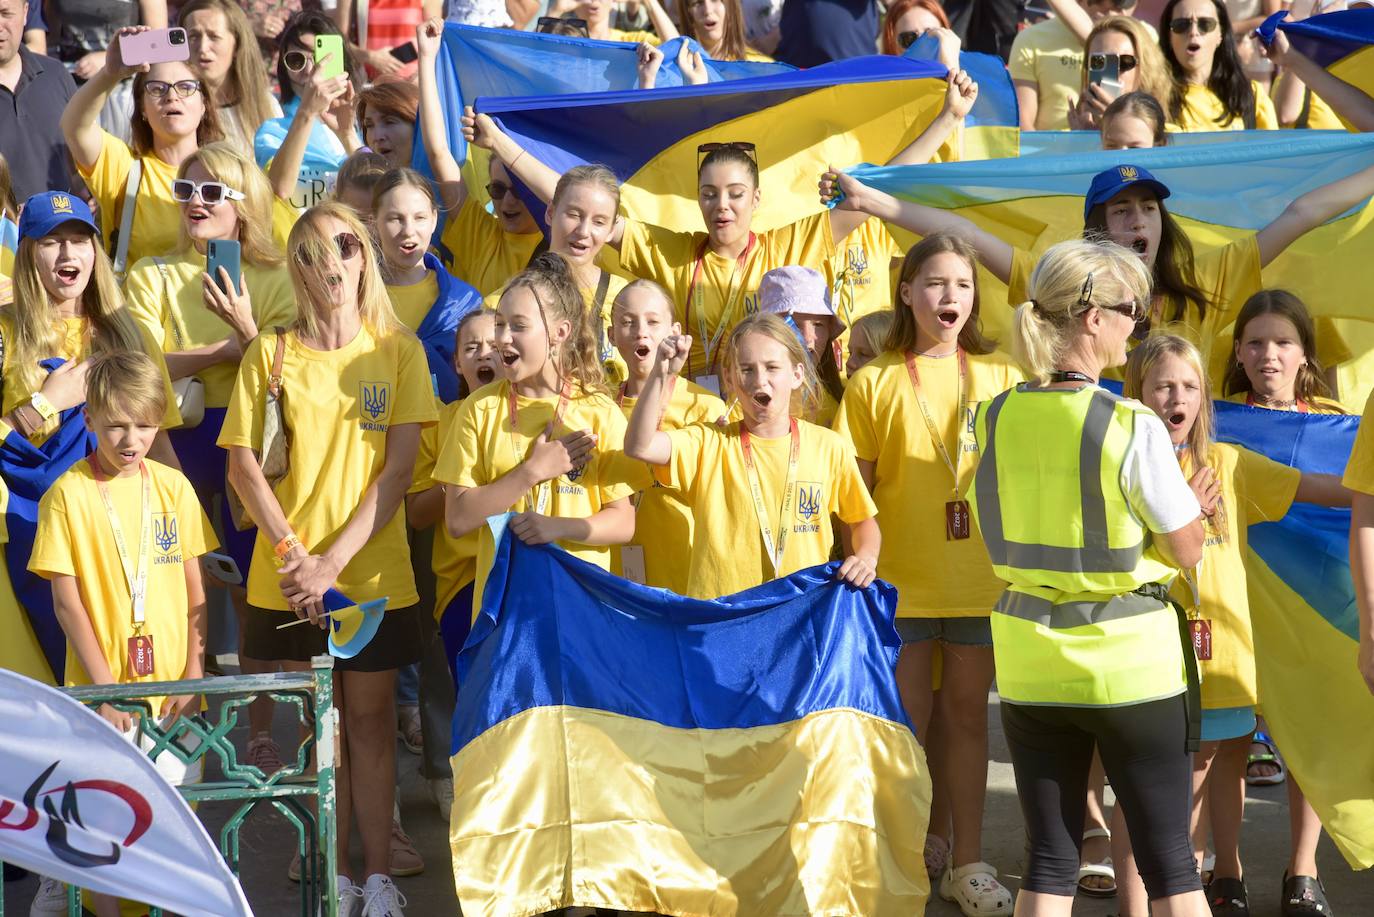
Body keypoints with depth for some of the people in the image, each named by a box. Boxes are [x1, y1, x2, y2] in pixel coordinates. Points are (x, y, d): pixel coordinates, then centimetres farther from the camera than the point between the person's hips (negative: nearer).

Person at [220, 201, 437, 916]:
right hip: (289, 580, 1)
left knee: (371, 720, 6)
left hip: (374, 575, -1)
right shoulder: (271, 353, 2)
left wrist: (334, 559, -12)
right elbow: (242, 466, -1)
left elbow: (398, 469, -5)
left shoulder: (398, 350, 0)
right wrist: (295, 555, -11)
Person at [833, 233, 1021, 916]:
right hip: (901, 577, -1)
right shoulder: (875, 381, 0)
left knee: (967, 713, 9)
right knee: (908, 722, 4)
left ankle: (967, 861, 17)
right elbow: (857, 487, 1)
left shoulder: (999, 375, 5)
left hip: (980, 576, 2)